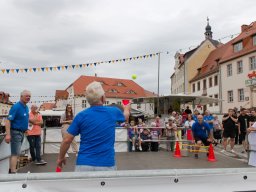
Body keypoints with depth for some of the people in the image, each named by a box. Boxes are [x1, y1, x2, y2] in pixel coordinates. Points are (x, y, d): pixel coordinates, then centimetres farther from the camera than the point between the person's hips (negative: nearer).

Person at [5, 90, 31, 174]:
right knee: (15, 153, -10)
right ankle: (13, 172, -8)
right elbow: (8, 120, -22)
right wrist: (8, 134, -29)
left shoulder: (26, 107, 8)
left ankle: (11, 170, 29)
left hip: (21, 132, 9)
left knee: (15, 152, 17)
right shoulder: (16, 107, -17)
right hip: (15, 132, -9)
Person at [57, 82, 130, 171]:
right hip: (107, 165, 1)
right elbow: (125, 117, 23)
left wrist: (60, 158, 15)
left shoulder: (81, 116, -6)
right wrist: (126, 108, 46)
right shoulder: (113, 112, -1)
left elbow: (67, 140, -3)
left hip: (84, 164, 0)